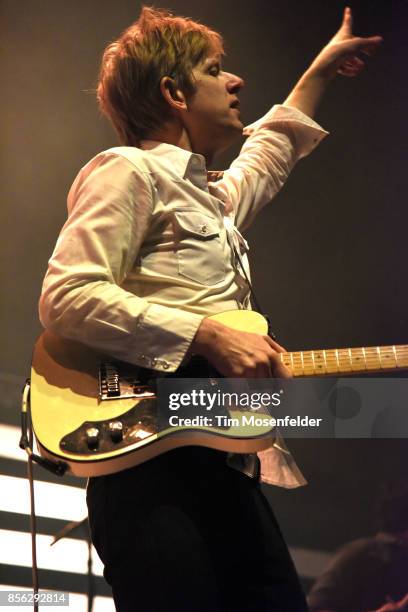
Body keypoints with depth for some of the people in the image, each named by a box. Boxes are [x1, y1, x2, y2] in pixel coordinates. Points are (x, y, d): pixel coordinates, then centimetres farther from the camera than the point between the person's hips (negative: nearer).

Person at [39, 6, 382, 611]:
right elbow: (65, 296, -14)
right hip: (154, 468, -9)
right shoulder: (128, 172, 0)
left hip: (229, 467, 9)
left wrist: (322, 68, 59)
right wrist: (208, 336, -18)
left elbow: (269, 153, 50)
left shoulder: (213, 197, 27)